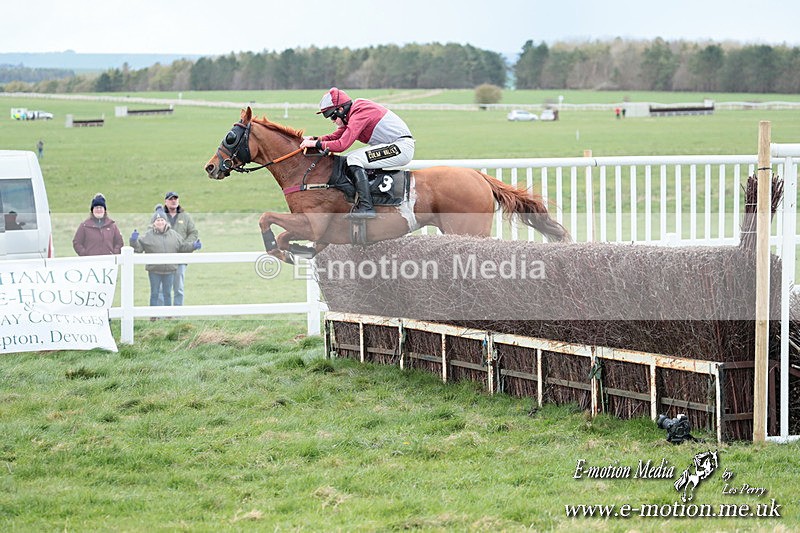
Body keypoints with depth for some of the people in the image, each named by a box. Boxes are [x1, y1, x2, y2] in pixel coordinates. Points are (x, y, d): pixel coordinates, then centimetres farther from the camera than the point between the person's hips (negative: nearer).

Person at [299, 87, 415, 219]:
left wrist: (316, 144, -15)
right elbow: (336, 136, 16)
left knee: (354, 159, -19)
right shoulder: (354, 113, 11)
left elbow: (342, 145, -24)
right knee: (349, 159, 14)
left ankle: (366, 207, -24)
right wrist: (314, 139, 3)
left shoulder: (359, 114, -19)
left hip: (402, 147, -11)